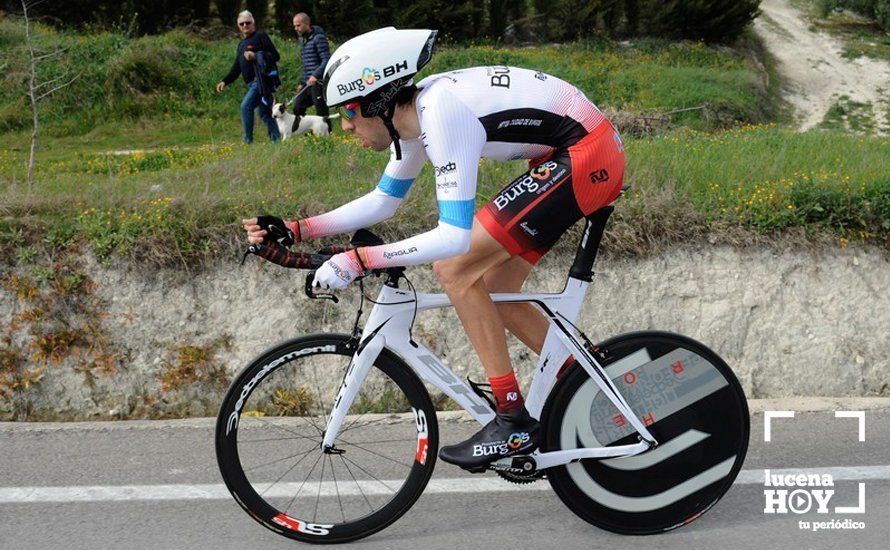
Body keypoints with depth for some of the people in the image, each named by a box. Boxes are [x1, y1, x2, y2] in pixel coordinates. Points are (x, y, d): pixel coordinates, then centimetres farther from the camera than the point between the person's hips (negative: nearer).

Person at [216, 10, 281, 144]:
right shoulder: (242, 44, 23)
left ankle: (247, 140, -14)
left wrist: (255, 56, -20)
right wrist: (224, 81, 13)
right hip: (253, 83, 9)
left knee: (246, 106, -18)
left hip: (262, 79, -9)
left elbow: (275, 56, -10)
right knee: (264, 113, 8)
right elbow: (236, 68, 25)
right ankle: (276, 140, 12)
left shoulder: (261, 37, -2)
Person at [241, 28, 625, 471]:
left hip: (586, 157, -10)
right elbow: (383, 200, 18)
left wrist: (357, 261, -27)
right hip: (567, 157, 10)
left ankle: (514, 421, -6)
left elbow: (454, 237, -29)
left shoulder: (442, 114, -24)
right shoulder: (414, 111, 5)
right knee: (492, 290, 11)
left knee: (455, 270, -12)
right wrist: (295, 230, 10)